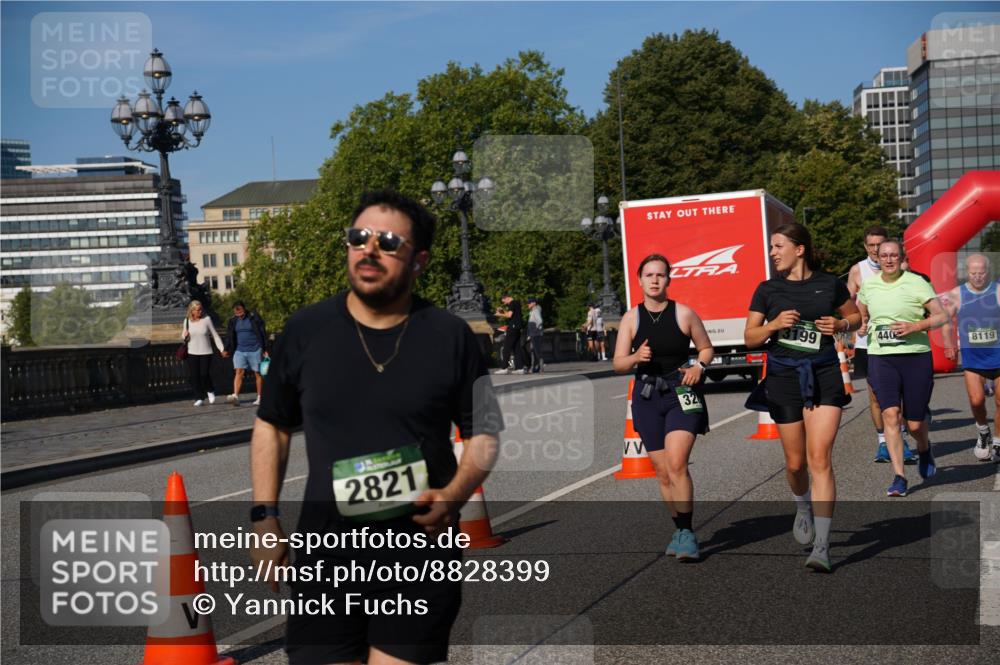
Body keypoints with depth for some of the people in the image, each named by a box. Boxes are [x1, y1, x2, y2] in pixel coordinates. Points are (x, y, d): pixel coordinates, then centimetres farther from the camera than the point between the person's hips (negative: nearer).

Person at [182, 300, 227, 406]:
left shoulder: (206, 320, -3)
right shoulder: (187, 321, 3)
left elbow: (215, 335, 1)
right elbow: (184, 337, 17)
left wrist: (222, 349, -3)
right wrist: (184, 336, -8)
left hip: (206, 352, -2)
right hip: (192, 353, 2)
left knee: (204, 374, -10)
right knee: (194, 376, -1)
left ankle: (210, 392, 19)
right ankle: (199, 398, 11)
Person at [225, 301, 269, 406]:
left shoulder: (254, 318, -4)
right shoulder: (233, 321, 8)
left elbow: (263, 333, -2)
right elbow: (229, 336, 13)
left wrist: (265, 349, -4)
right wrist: (227, 349, 3)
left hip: (255, 350, -3)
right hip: (239, 351, 3)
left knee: (258, 373, 5)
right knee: (238, 372, -12)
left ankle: (259, 398, 14)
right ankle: (235, 396, -21)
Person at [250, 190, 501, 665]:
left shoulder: (451, 337, -1)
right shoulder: (305, 331, 1)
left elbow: (483, 431, 6)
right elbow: (271, 426, 12)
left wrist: (454, 495, -12)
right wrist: (265, 515, 4)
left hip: (422, 558, -1)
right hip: (326, 557, 1)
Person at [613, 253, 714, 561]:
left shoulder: (684, 313, -1)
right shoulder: (631, 318, 4)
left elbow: (706, 348, 10)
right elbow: (618, 363, 3)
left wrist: (699, 366, -11)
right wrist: (636, 357, -18)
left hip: (681, 393, -3)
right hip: (647, 396, 3)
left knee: (677, 464, -18)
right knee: (663, 472, 7)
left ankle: (686, 533, -16)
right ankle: (680, 531, 21)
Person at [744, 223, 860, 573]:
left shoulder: (829, 283, 3)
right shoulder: (768, 289, 4)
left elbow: (855, 316, 17)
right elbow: (750, 337, 5)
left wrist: (841, 325, -5)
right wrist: (774, 324, -14)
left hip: (824, 373, -2)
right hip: (783, 376, 2)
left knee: (820, 458, -12)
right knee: (795, 462, 8)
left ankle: (821, 546, -14)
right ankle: (803, 507, 42)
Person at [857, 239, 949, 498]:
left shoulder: (916, 284, -4)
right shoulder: (868, 285, 7)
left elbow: (942, 316, -5)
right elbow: (861, 313, 29)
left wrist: (915, 326, -17)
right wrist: (862, 325, 10)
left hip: (916, 357, -2)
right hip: (881, 358, 2)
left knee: (914, 423, 3)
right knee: (890, 415, -16)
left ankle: (924, 450, 40)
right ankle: (899, 478, -13)